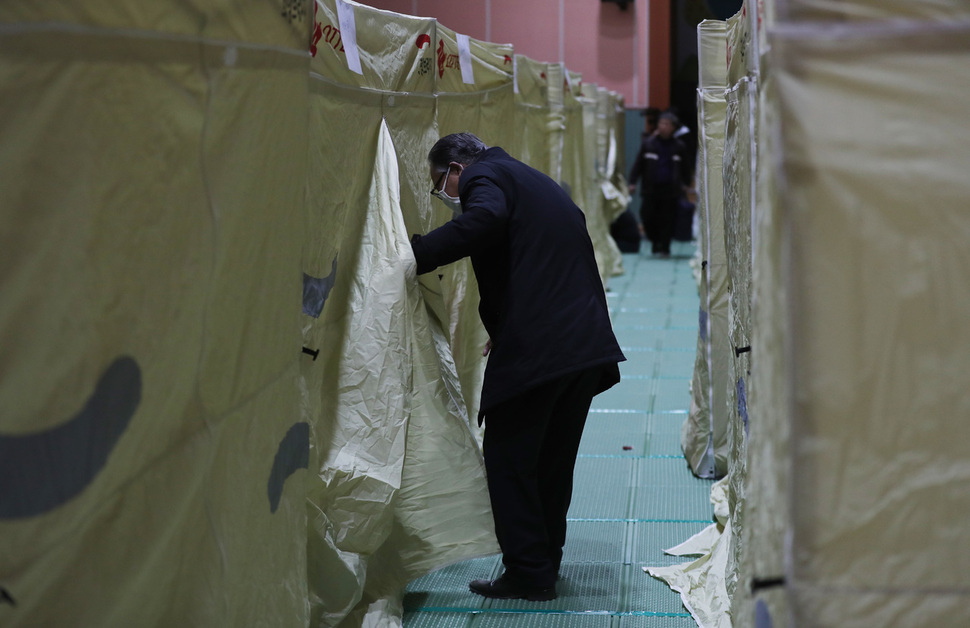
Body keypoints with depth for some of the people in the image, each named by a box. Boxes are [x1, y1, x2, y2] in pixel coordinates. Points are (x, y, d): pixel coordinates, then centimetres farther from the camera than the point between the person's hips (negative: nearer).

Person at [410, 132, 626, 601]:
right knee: (554, 458, 17)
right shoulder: (531, 180, 27)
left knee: (508, 457, 2)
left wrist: (415, 255, -22)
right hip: (589, 343, 9)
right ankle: (546, 560, 26)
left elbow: (485, 218, -26)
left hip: (536, 348, -9)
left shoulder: (483, 176, -1)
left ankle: (528, 572, 6)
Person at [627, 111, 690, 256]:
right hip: (650, 189, 0)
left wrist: (685, 183, 15)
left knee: (667, 220, -1)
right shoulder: (648, 143, 5)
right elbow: (638, 164, 6)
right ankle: (655, 241, 23)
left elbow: (684, 167, 17)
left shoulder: (679, 146, 7)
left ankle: (664, 248, 8)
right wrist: (632, 182, 0)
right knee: (647, 217, -2)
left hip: (670, 190, 0)